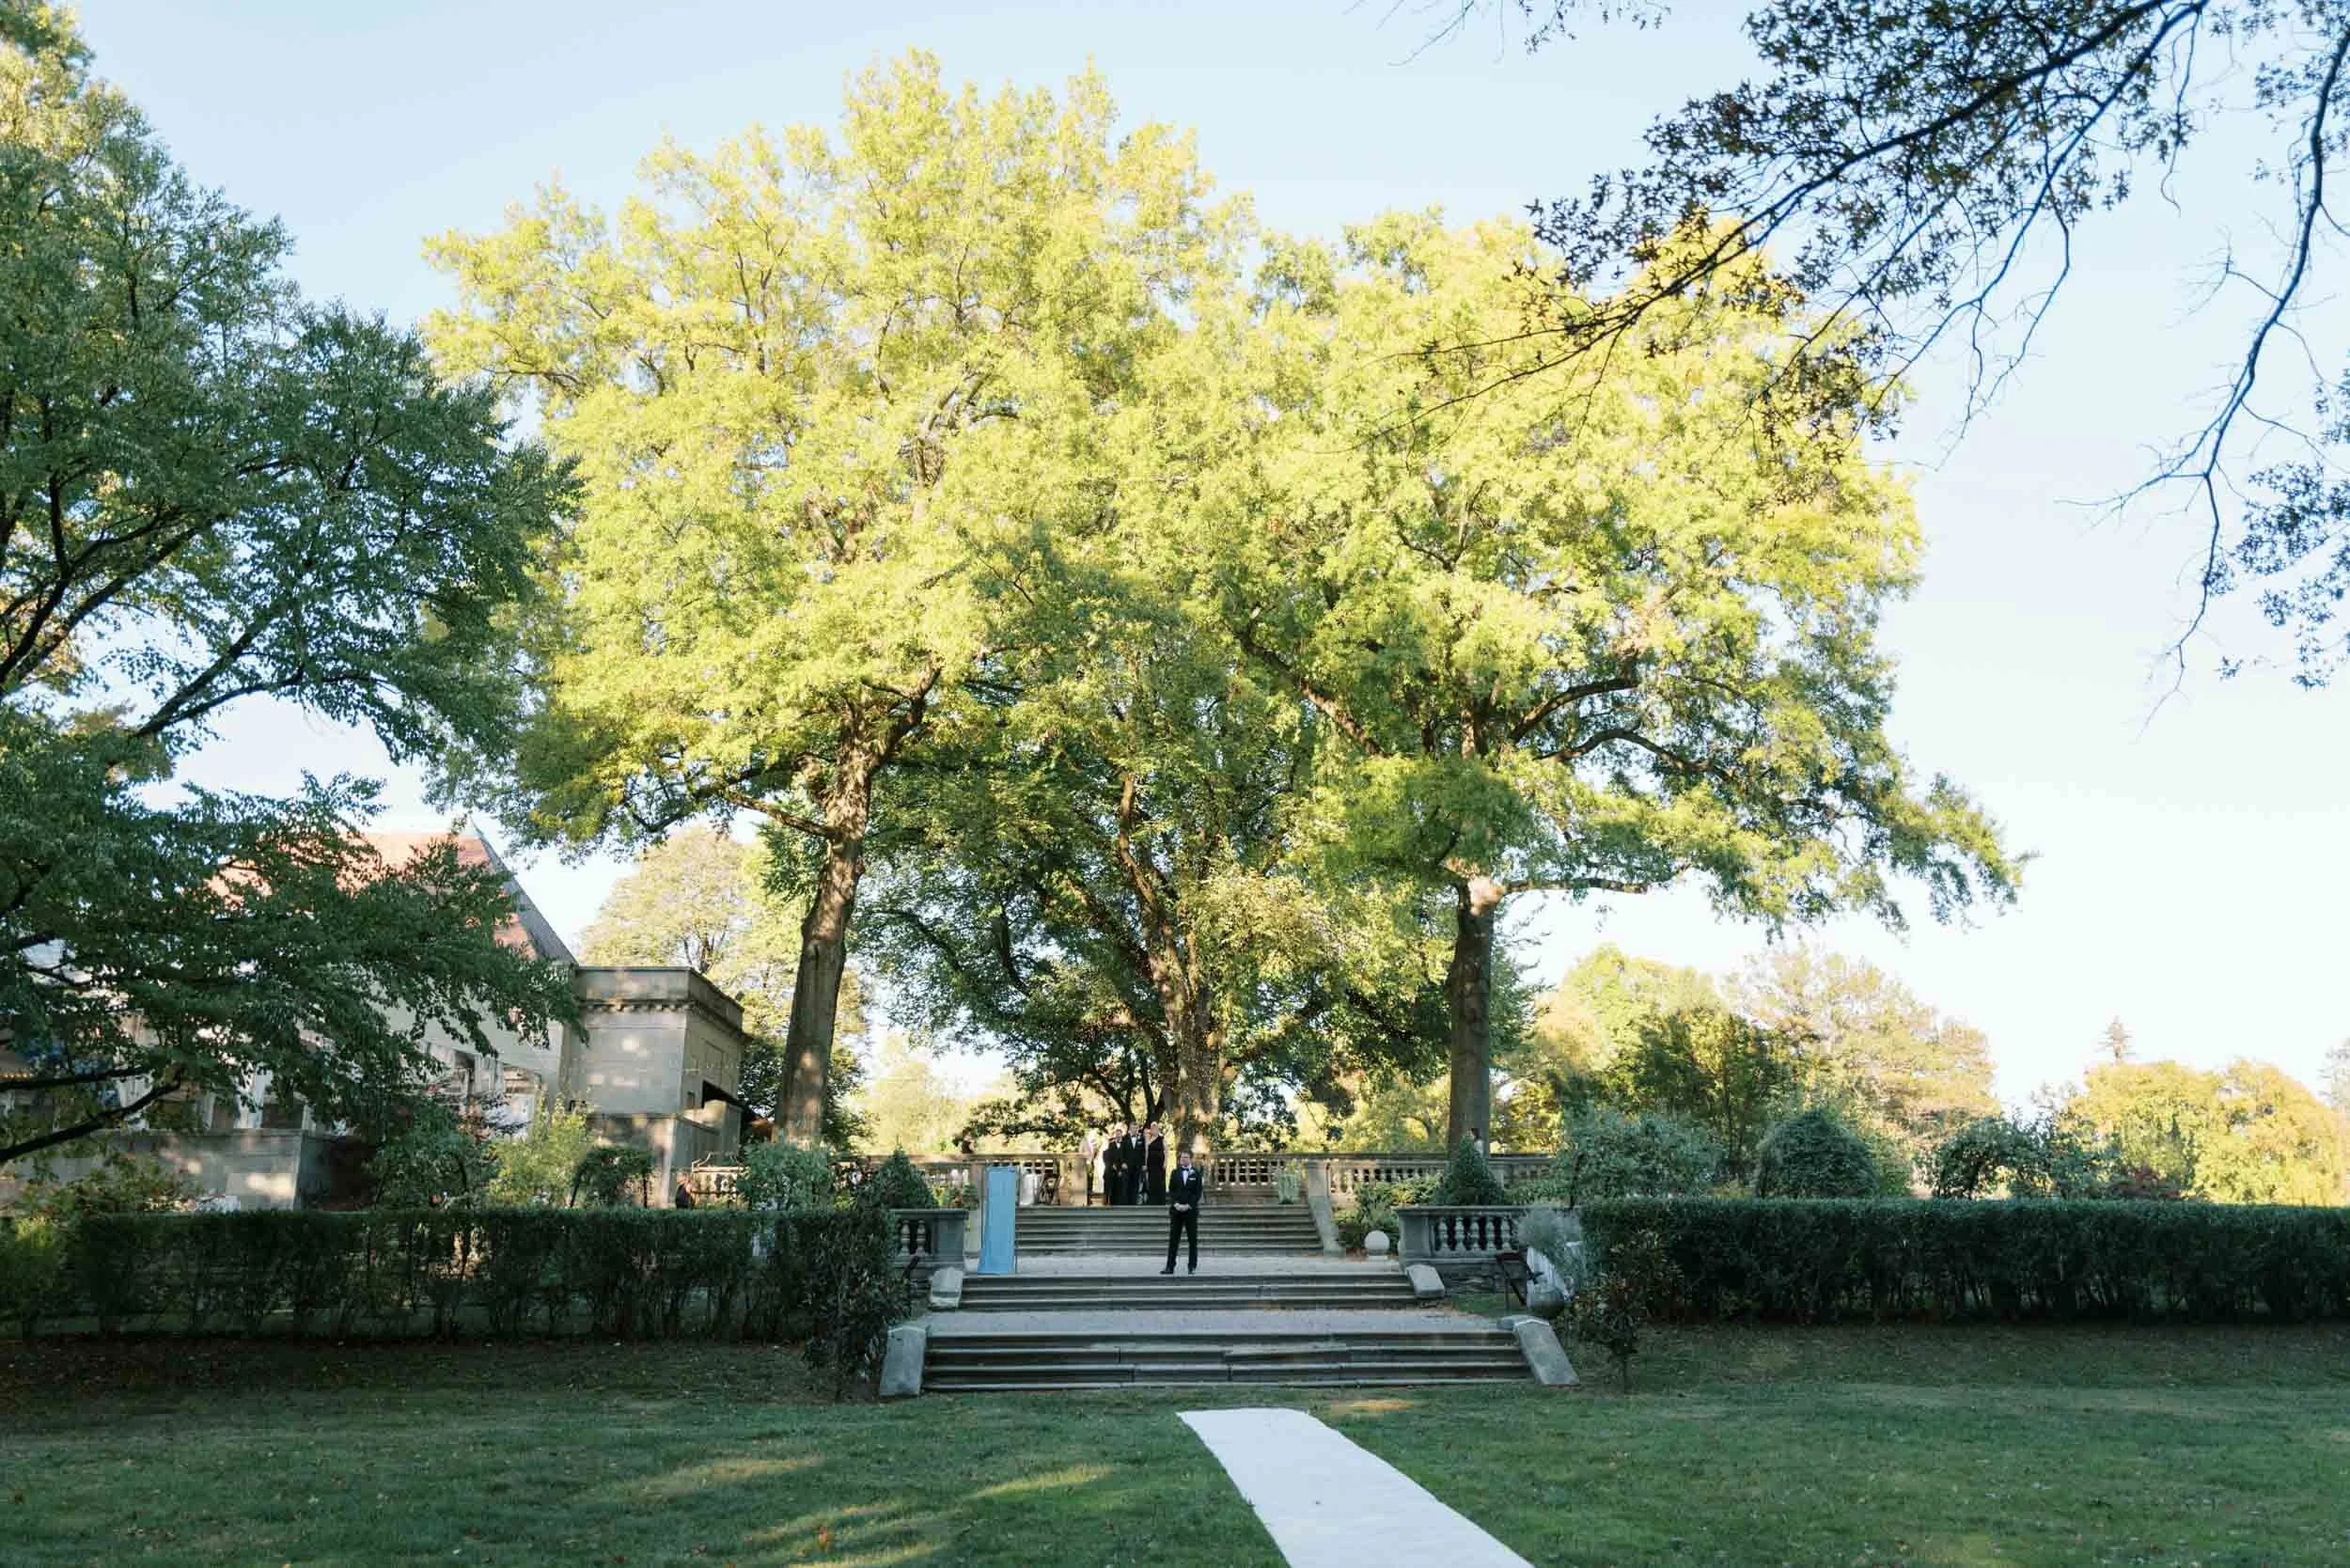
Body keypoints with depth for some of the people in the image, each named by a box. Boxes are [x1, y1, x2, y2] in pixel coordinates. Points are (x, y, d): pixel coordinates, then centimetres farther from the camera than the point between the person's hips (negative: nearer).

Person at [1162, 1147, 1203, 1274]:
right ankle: (1170, 1266, 1)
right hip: (1176, 1210, 2)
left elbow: (1198, 1192, -2)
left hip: (1191, 1210, -2)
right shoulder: (1175, 1172, 9)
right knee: (1173, 1239, 0)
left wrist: (1188, 1205, -11)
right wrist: (1176, 1204, -9)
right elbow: (1171, 1190, 6)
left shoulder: (1196, 1173, 3)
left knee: (1193, 1240, 2)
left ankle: (1193, 1266, 8)